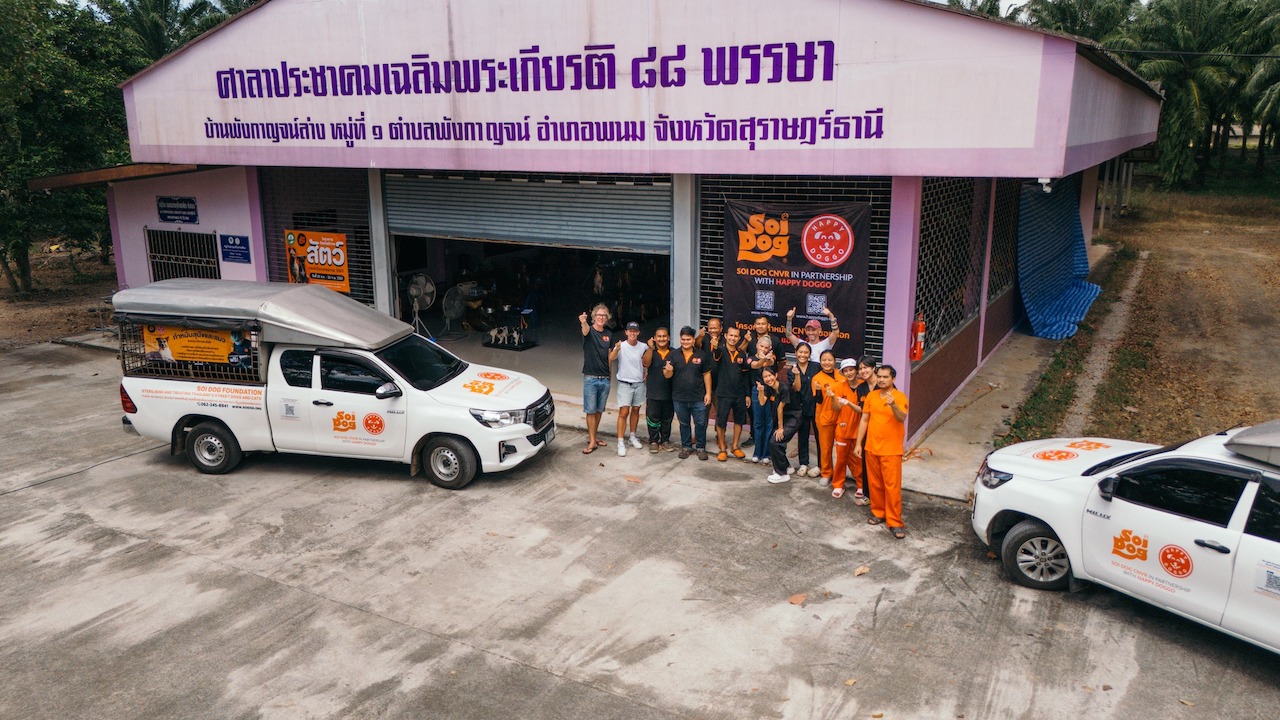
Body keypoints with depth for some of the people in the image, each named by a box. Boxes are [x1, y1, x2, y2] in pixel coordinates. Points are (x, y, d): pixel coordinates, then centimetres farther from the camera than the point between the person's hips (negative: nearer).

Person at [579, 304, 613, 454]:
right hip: (590, 378, -5)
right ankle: (592, 441, 2)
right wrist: (583, 322, -57)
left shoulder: (608, 334, 8)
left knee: (599, 410, 12)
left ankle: (592, 436, 25)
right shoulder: (589, 330, -8)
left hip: (605, 378, 5)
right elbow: (585, 330, -37)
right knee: (591, 410, -3)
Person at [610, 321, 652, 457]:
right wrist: (617, 349, -46)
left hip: (639, 383, 4)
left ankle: (633, 437, 28)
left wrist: (650, 350, -13)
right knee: (623, 412, -7)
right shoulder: (621, 346, -11)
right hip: (625, 384, -4)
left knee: (635, 410, 14)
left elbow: (646, 364, 0)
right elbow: (610, 358, -25)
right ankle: (621, 443, -6)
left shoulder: (643, 347, 0)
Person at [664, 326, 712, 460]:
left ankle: (701, 448, 19)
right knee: (684, 424, 15)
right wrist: (668, 370, -27)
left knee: (700, 423, 5)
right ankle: (686, 447, 28)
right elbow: (667, 375, -3)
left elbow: (706, 374, 2)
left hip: (698, 398, -1)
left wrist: (708, 393, -2)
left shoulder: (702, 355, -1)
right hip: (679, 398, 1)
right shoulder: (673, 355, -1)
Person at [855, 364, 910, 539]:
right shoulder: (871, 396, 5)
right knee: (875, 483, 13)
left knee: (892, 486, -3)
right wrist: (858, 443, 7)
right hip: (871, 447, 5)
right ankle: (878, 512, 29)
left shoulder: (900, 397, -10)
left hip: (891, 450, -5)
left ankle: (895, 522, 2)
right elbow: (864, 420, 9)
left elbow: (902, 418, -26)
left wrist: (893, 405, -45)